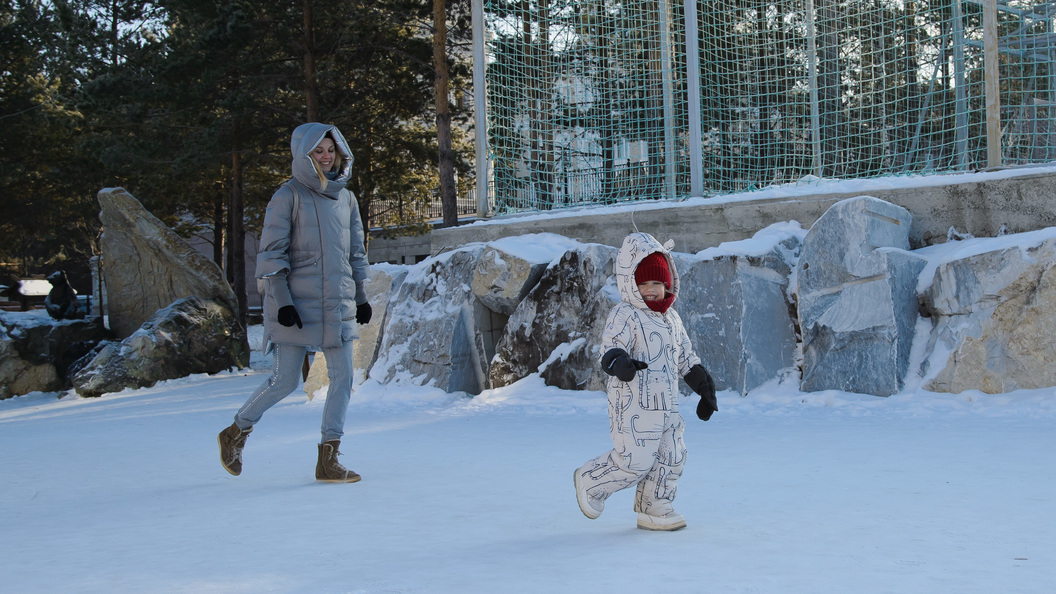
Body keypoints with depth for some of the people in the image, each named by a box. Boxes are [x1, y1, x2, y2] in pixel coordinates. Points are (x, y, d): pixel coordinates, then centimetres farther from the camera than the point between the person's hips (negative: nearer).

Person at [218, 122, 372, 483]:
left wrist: (361, 297, 17)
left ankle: (329, 459, 4)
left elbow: (356, 252, 20)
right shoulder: (289, 196, -5)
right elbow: (271, 253, -9)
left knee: (342, 377, -2)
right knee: (286, 381, -1)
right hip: (297, 303, -5)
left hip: (338, 303, 6)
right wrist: (282, 301, -16)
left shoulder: (346, 198, 12)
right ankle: (236, 433, 22)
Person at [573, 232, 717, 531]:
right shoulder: (624, 316, -9)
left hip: (666, 405, 8)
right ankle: (590, 481, 13)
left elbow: (686, 357, 26)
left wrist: (704, 387, 25)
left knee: (671, 458, 7)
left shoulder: (671, 318, 17)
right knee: (635, 461, -10)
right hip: (633, 405, -8)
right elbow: (611, 348, -22)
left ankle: (654, 509, 21)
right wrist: (619, 363, -45)